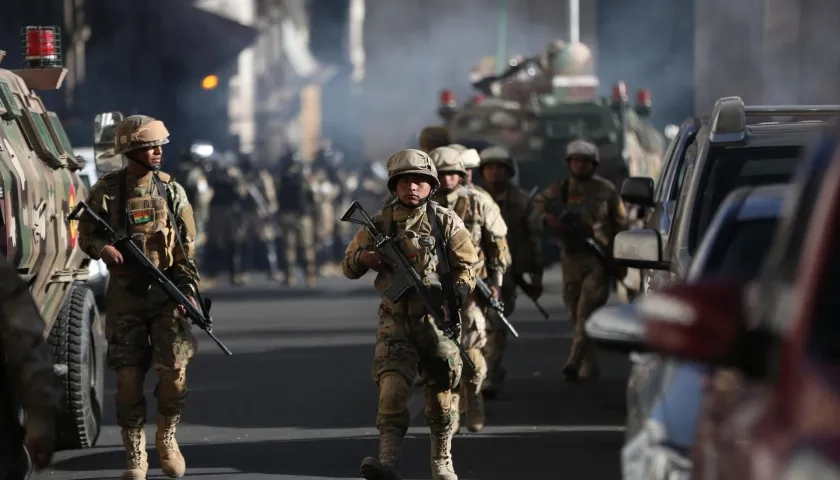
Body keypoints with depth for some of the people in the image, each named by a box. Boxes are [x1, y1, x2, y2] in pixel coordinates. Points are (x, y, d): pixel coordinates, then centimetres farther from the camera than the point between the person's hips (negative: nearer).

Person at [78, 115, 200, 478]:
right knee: (128, 377, -2)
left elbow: (187, 246, 4)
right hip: (125, 295, -1)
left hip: (167, 292, 1)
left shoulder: (171, 190, 5)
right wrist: (102, 248, -14)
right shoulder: (106, 191, 1)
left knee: (174, 372, -8)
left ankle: (167, 439, 17)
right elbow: (85, 234, 8)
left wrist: (188, 290, -6)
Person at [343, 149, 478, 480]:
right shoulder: (380, 223, 2)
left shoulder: (445, 222, 0)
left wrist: (460, 289, -17)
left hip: (436, 319, 0)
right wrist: (369, 256, -16)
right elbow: (349, 266, 7)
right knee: (392, 386, -18)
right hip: (395, 320, 0)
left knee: (440, 393, 9)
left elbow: (467, 265, 3)